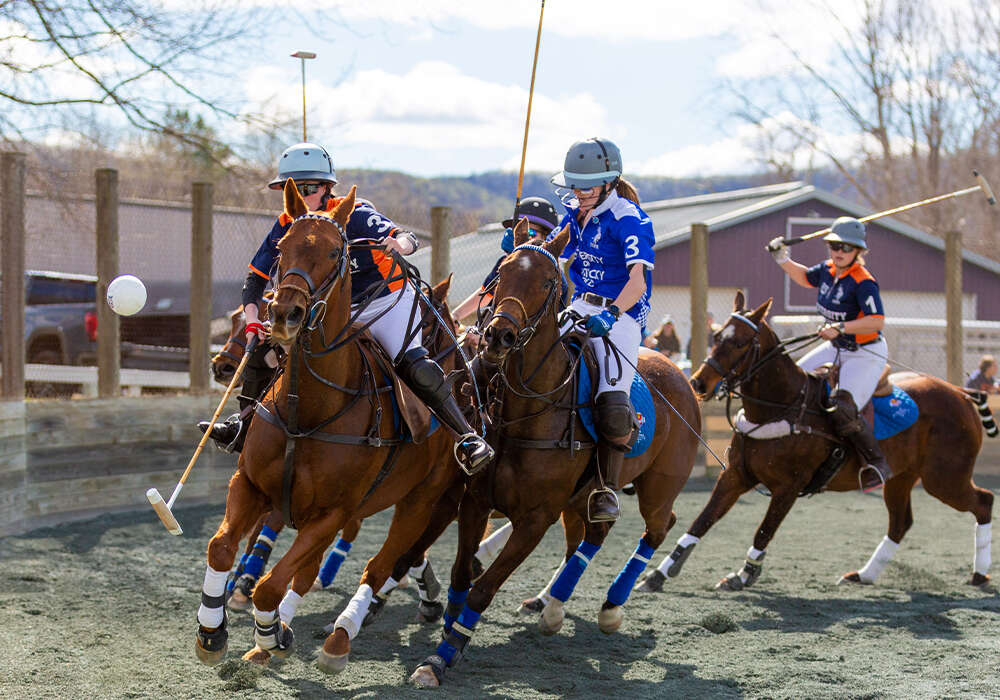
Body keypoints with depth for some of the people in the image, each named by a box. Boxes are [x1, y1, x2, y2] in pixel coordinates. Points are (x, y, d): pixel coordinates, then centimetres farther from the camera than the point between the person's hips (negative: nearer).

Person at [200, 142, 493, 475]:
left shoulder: (352, 214, -20)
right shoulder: (286, 227, -5)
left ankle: (467, 438, -21)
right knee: (263, 344, -5)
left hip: (387, 301, -5)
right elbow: (255, 277, -1)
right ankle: (245, 424, 8)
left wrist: (399, 244, -55)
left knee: (415, 367, -29)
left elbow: (408, 237, -30)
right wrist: (253, 320, -19)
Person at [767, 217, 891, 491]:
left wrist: (840, 327, -34)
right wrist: (783, 259, 11)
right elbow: (804, 277, 24)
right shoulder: (828, 270, 2)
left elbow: (877, 321, -29)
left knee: (843, 410, -26)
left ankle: (878, 463, -13)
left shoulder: (863, 282, -22)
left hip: (866, 353, -9)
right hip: (836, 348, 9)